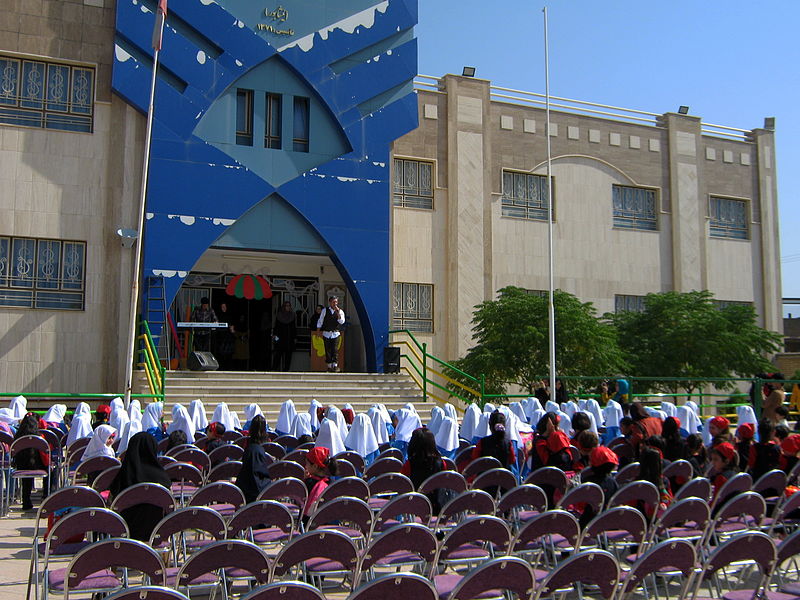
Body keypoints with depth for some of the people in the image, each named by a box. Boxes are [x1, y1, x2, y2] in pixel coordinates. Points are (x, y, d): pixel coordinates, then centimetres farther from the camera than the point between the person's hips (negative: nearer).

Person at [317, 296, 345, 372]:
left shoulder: (340, 311, 5)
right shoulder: (325, 310, 5)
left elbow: (342, 321, -11)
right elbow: (320, 321, 8)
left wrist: (338, 312, -19)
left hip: (336, 333, -1)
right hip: (326, 333, 1)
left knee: (335, 350, -11)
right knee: (328, 350, 2)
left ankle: (335, 365, -8)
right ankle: (329, 366, 10)